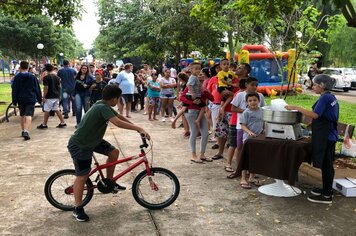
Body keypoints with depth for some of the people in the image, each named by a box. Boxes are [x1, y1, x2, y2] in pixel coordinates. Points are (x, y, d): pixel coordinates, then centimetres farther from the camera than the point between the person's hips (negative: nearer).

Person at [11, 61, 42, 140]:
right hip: (31, 99, -2)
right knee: (29, 115, -9)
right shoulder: (33, 77, -1)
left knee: (22, 115, 18)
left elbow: (14, 90, 0)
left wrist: (14, 101, 4)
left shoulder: (17, 77, 0)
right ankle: (26, 131, -25)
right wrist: (39, 99, 13)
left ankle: (23, 131, 27)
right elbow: (37, 89, 4)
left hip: (21, 99, 2)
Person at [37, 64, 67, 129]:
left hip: (49, 97, -6)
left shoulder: (46, 77, -12)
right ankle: (62, 122, 11)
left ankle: (44, 124, 10)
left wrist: (44, 97, -11)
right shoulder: (57, 77, 7)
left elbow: (46, 88, -16)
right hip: (56, 96, 6)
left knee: (46, 111, 2)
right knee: (57, 110, 12)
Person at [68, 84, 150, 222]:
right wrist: (138, 128, -34)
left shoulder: (104, 105, 2)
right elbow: (118, 123, -39)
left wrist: (136, 127, 7)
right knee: (82, 176, -5)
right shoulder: (102, 108, -27)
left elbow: (120, 117, 12)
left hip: (91, 140, 10)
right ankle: (78, 209, 7)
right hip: (79, 145, -10)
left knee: (114, 152, 7)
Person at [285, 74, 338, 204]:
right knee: (327, 164, 18)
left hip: (325, 136, -10)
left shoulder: (324, 98, -16)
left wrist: (296, 108, -20)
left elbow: (315, 115, -22)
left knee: (325, 165, -3)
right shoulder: (331, 97, 13)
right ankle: (327, 189, 30)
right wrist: (312, 123, 18)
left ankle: (327, 196, 5)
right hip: (330, 134, 10)